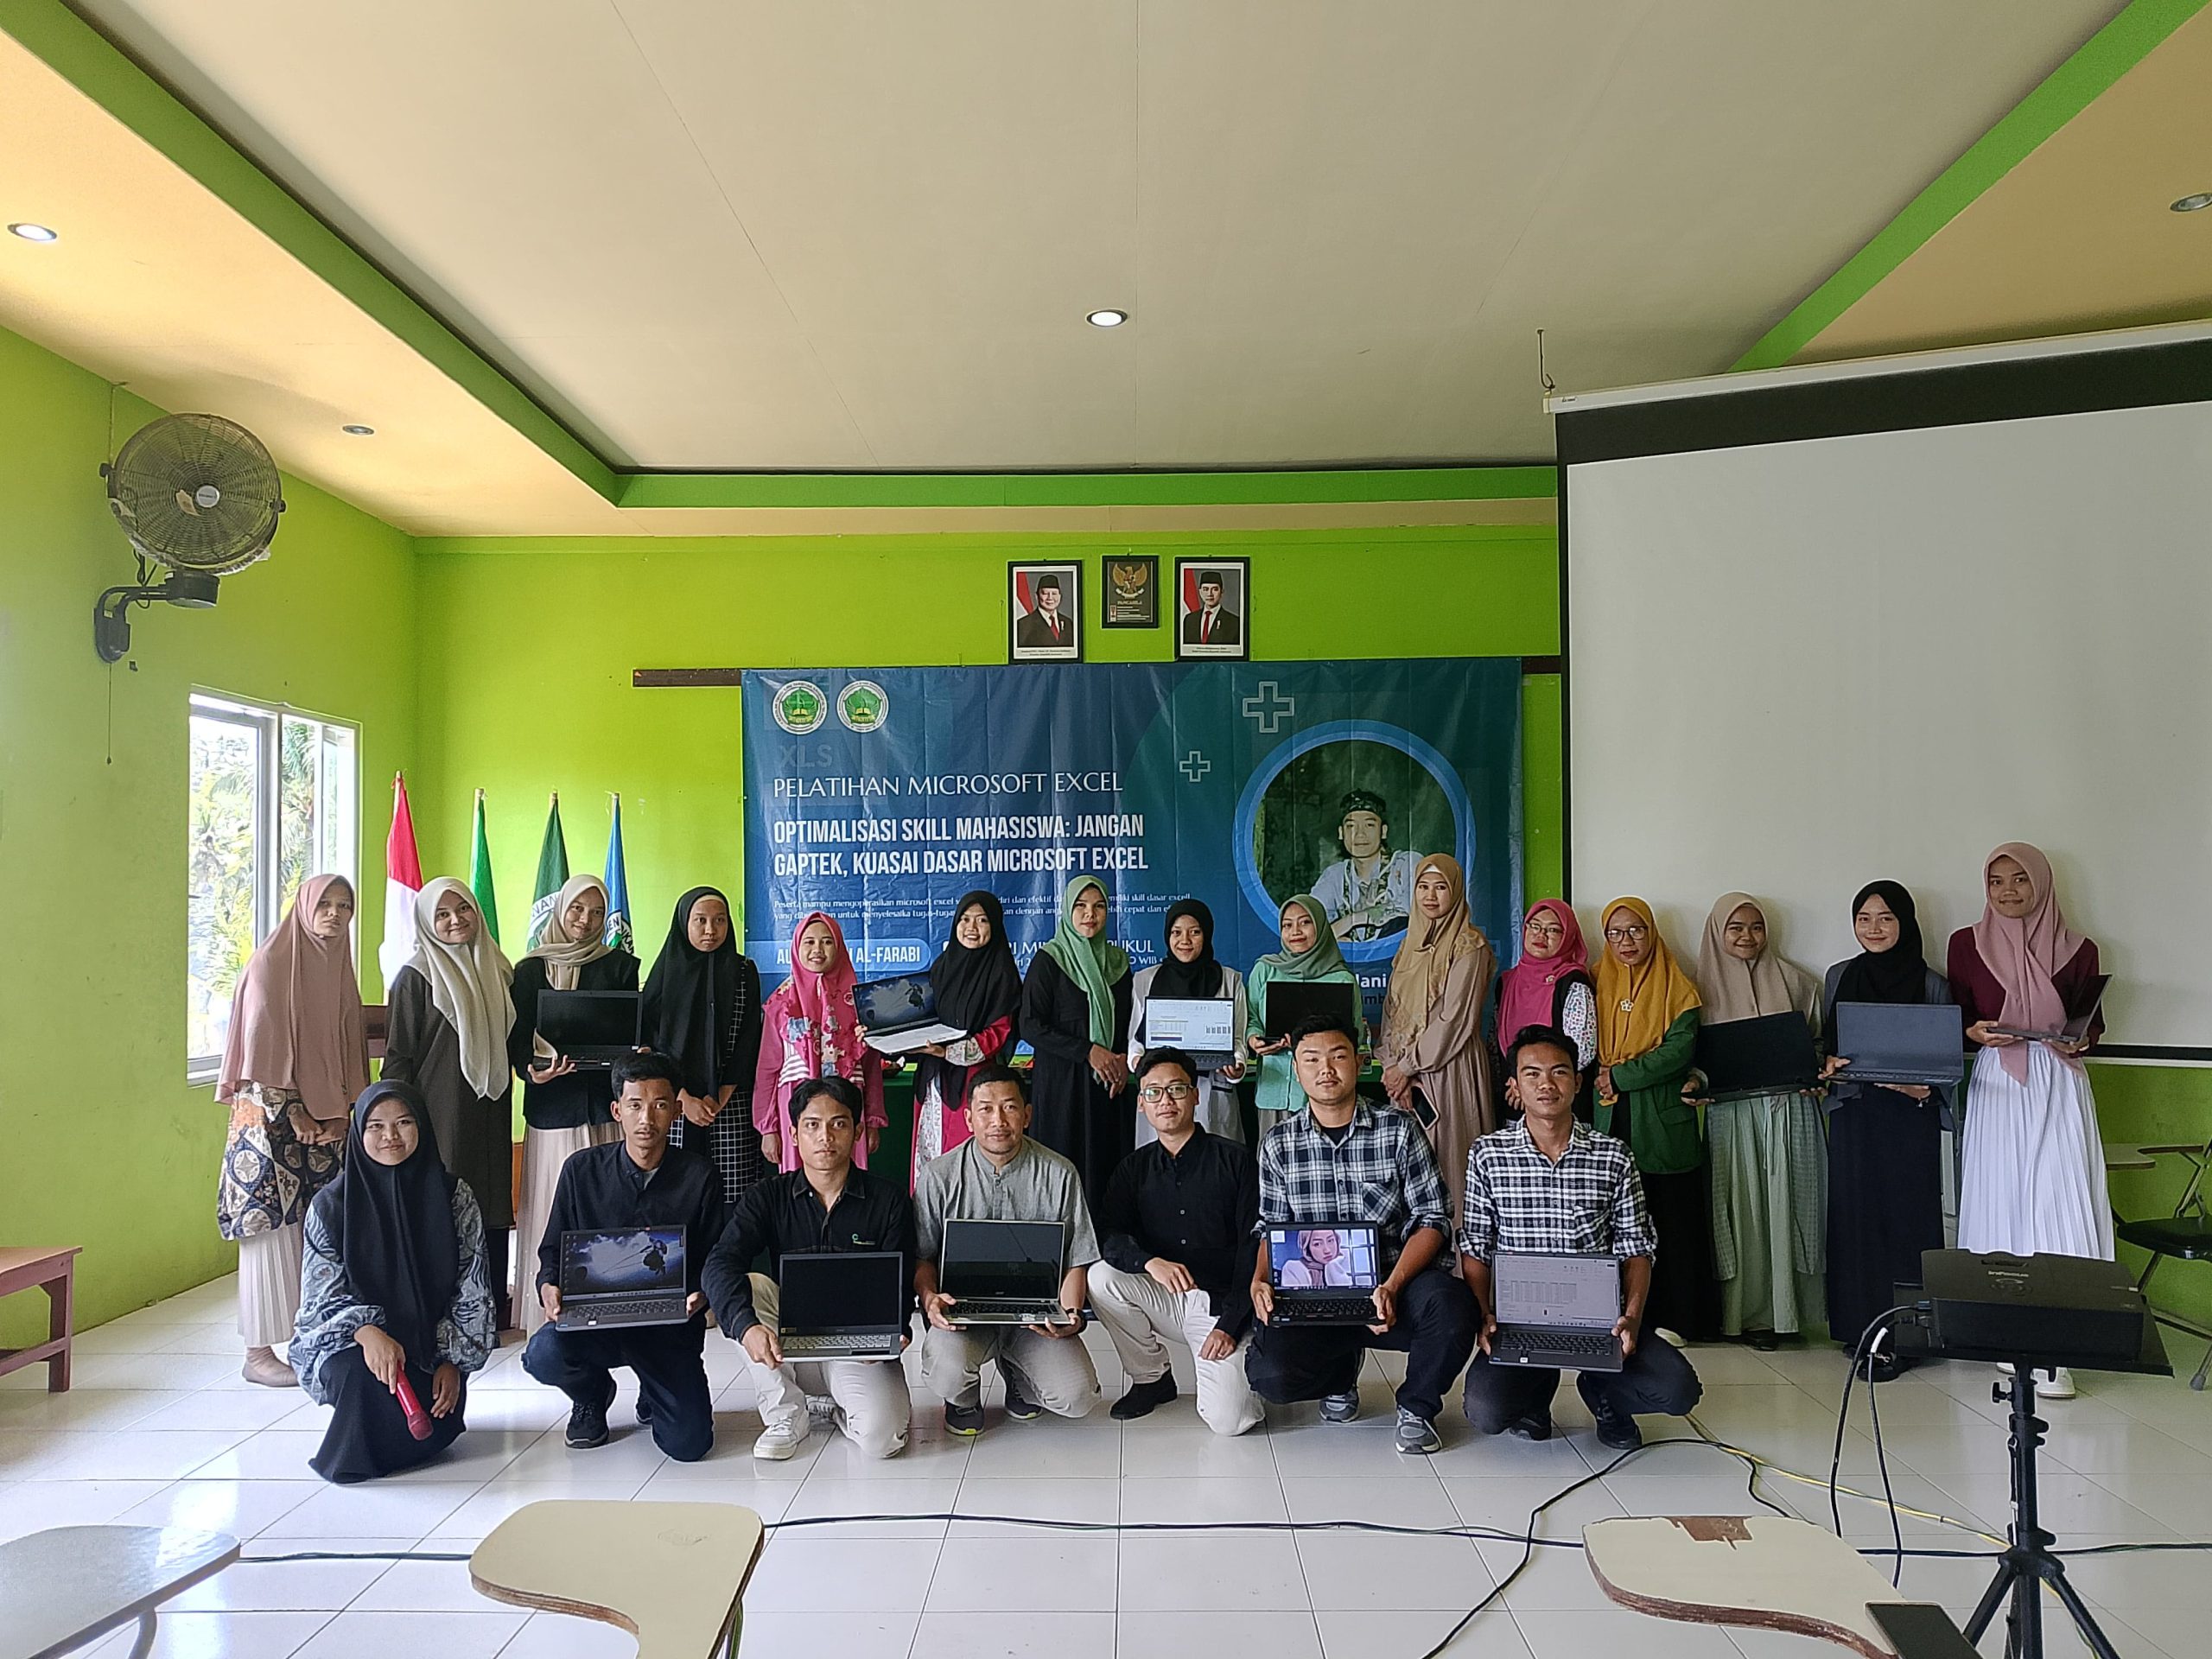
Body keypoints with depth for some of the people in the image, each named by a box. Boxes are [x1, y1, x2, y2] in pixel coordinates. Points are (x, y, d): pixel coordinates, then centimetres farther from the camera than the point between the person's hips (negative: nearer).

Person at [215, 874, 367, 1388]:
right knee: (271, 1227, -3)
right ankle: (259, 1353, 4)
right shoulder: (270, 964, -7)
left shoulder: (338, 968, 13)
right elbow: (262, 1046, -11)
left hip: (326, 1118, 6)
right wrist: (293, 1114, -13)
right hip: (275, 1114, -6)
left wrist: (341, 1110, 4)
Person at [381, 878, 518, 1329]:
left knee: (492, 1205, 8)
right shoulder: (415, 977, -4)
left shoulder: (499, 972, 11)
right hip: (440, 1115, -5)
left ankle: (493, 1312, 18)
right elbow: (398, 1056, -6)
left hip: (490, 1113, 5)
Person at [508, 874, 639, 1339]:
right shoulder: (531, 969, 9)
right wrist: (532, 1070, -15)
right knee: (551, 1211, -1)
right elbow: (517, 1040, 5)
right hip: (551, 1104, 0)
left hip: (605, 1101, 0)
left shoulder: (618, 965, 10)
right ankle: (550, 1315, 5)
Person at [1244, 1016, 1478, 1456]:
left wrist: (1393, 1286, -19)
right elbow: (1271, 1227, 12)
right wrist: (1260, 1280, -10)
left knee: (1450, 1303, -34)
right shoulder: (1278, 1144, 7)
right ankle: (1343, 1372, 14)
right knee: (1270, 1375, -26)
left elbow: (1432, 1219, -3)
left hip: (1393, 1286, -1)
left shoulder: (1398, 1130, 2)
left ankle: (1416, 1407, 0)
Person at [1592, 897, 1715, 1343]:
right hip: (1607, 1123, 2)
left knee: (1669, 1219, -1)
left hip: (1662, 1123, -2)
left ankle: (1671, 1319, 7)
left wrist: (1619, 1077, -11)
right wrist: (1600, 1080, -7)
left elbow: (1679, 1051, -8)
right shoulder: (1595, 984, 13)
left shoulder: (1677, 989, 4)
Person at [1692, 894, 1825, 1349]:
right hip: (1731, 1111, -1)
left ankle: (1782, 1307, 6)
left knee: (1783, 1205, -1)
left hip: (1789, 1108, 1)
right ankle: (1742, 1311, 4)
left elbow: (1820, 1039, 14)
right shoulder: (1705, 984, 7)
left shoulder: (1794, 981, 11)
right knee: (1739, 1208, -2)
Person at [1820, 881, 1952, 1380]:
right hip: (1853, 1115, 3)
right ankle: (1861, 1325, 13)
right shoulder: (1838, 978, 9)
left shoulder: (1931, 983, 0)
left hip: (1910, 1118, -3)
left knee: (1907, 1217, -3)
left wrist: (1923, 1088, -17)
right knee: (1855, 1216, 3)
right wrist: (1830, 1067, -7)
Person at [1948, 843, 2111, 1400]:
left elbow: (2093, 1021, 13)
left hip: (2058, 1088, 0)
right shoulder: (1966, 944, 7)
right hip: (1996, 1088, 1)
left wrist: (2081, 1040, -8)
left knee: (2058, 1205, -8)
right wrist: (1974, 1032, -10)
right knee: (2001, 1203, 0)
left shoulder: (2077, 950, 7)